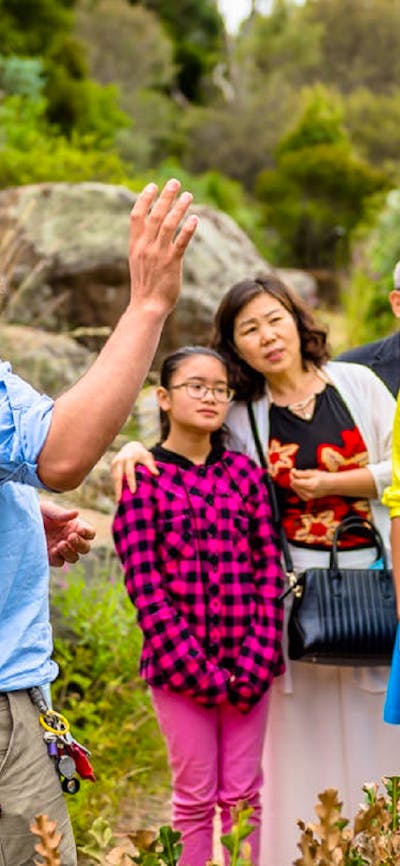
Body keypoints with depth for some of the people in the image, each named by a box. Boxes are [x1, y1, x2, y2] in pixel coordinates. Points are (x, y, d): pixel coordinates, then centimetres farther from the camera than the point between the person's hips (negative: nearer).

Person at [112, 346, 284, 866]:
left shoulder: (244, 472, 7)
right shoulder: (143, 477, -2)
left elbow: (269, 570, 3)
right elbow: (143, 584, -8)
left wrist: (256, 663, -8)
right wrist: (196, 668, -13)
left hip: (248, 661, 3)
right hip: (178, 662, -3)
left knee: (243, 794, 7)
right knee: (196, 797, 4)